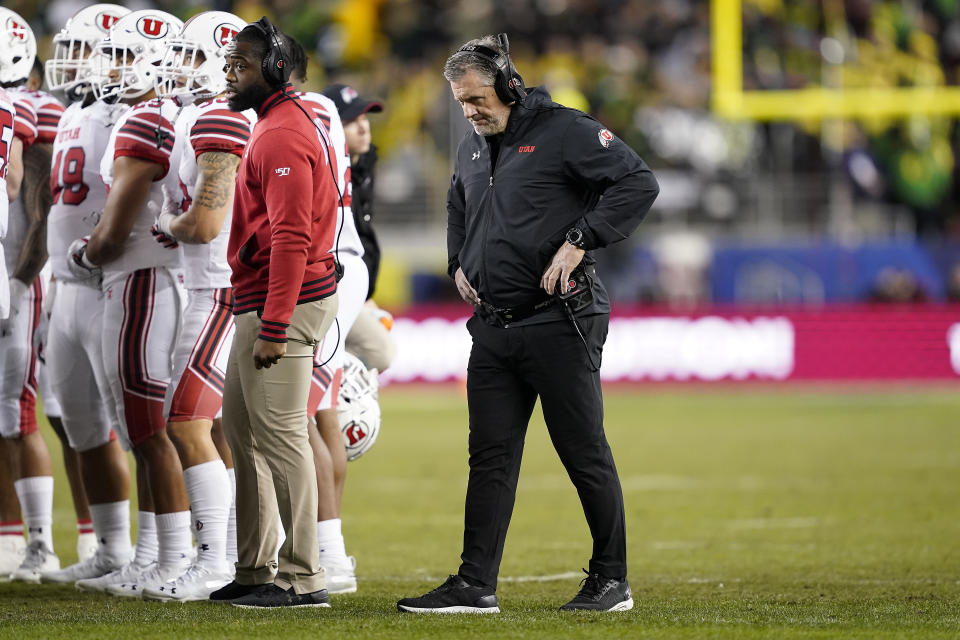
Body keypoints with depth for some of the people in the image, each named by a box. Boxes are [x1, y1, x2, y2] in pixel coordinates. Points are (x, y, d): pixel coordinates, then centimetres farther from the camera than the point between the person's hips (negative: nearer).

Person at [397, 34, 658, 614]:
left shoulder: (563, 131, -8)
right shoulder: (472, 150, 16)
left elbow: (639, 183, -14)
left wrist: (580, 241, -18)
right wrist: (459, 263, 20)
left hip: (558, 322, -7)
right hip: (493, 327, 7)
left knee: (585, 454, 0)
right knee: (491, 458, 4)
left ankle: (612, 580, 9)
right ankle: (476, 585, 4)